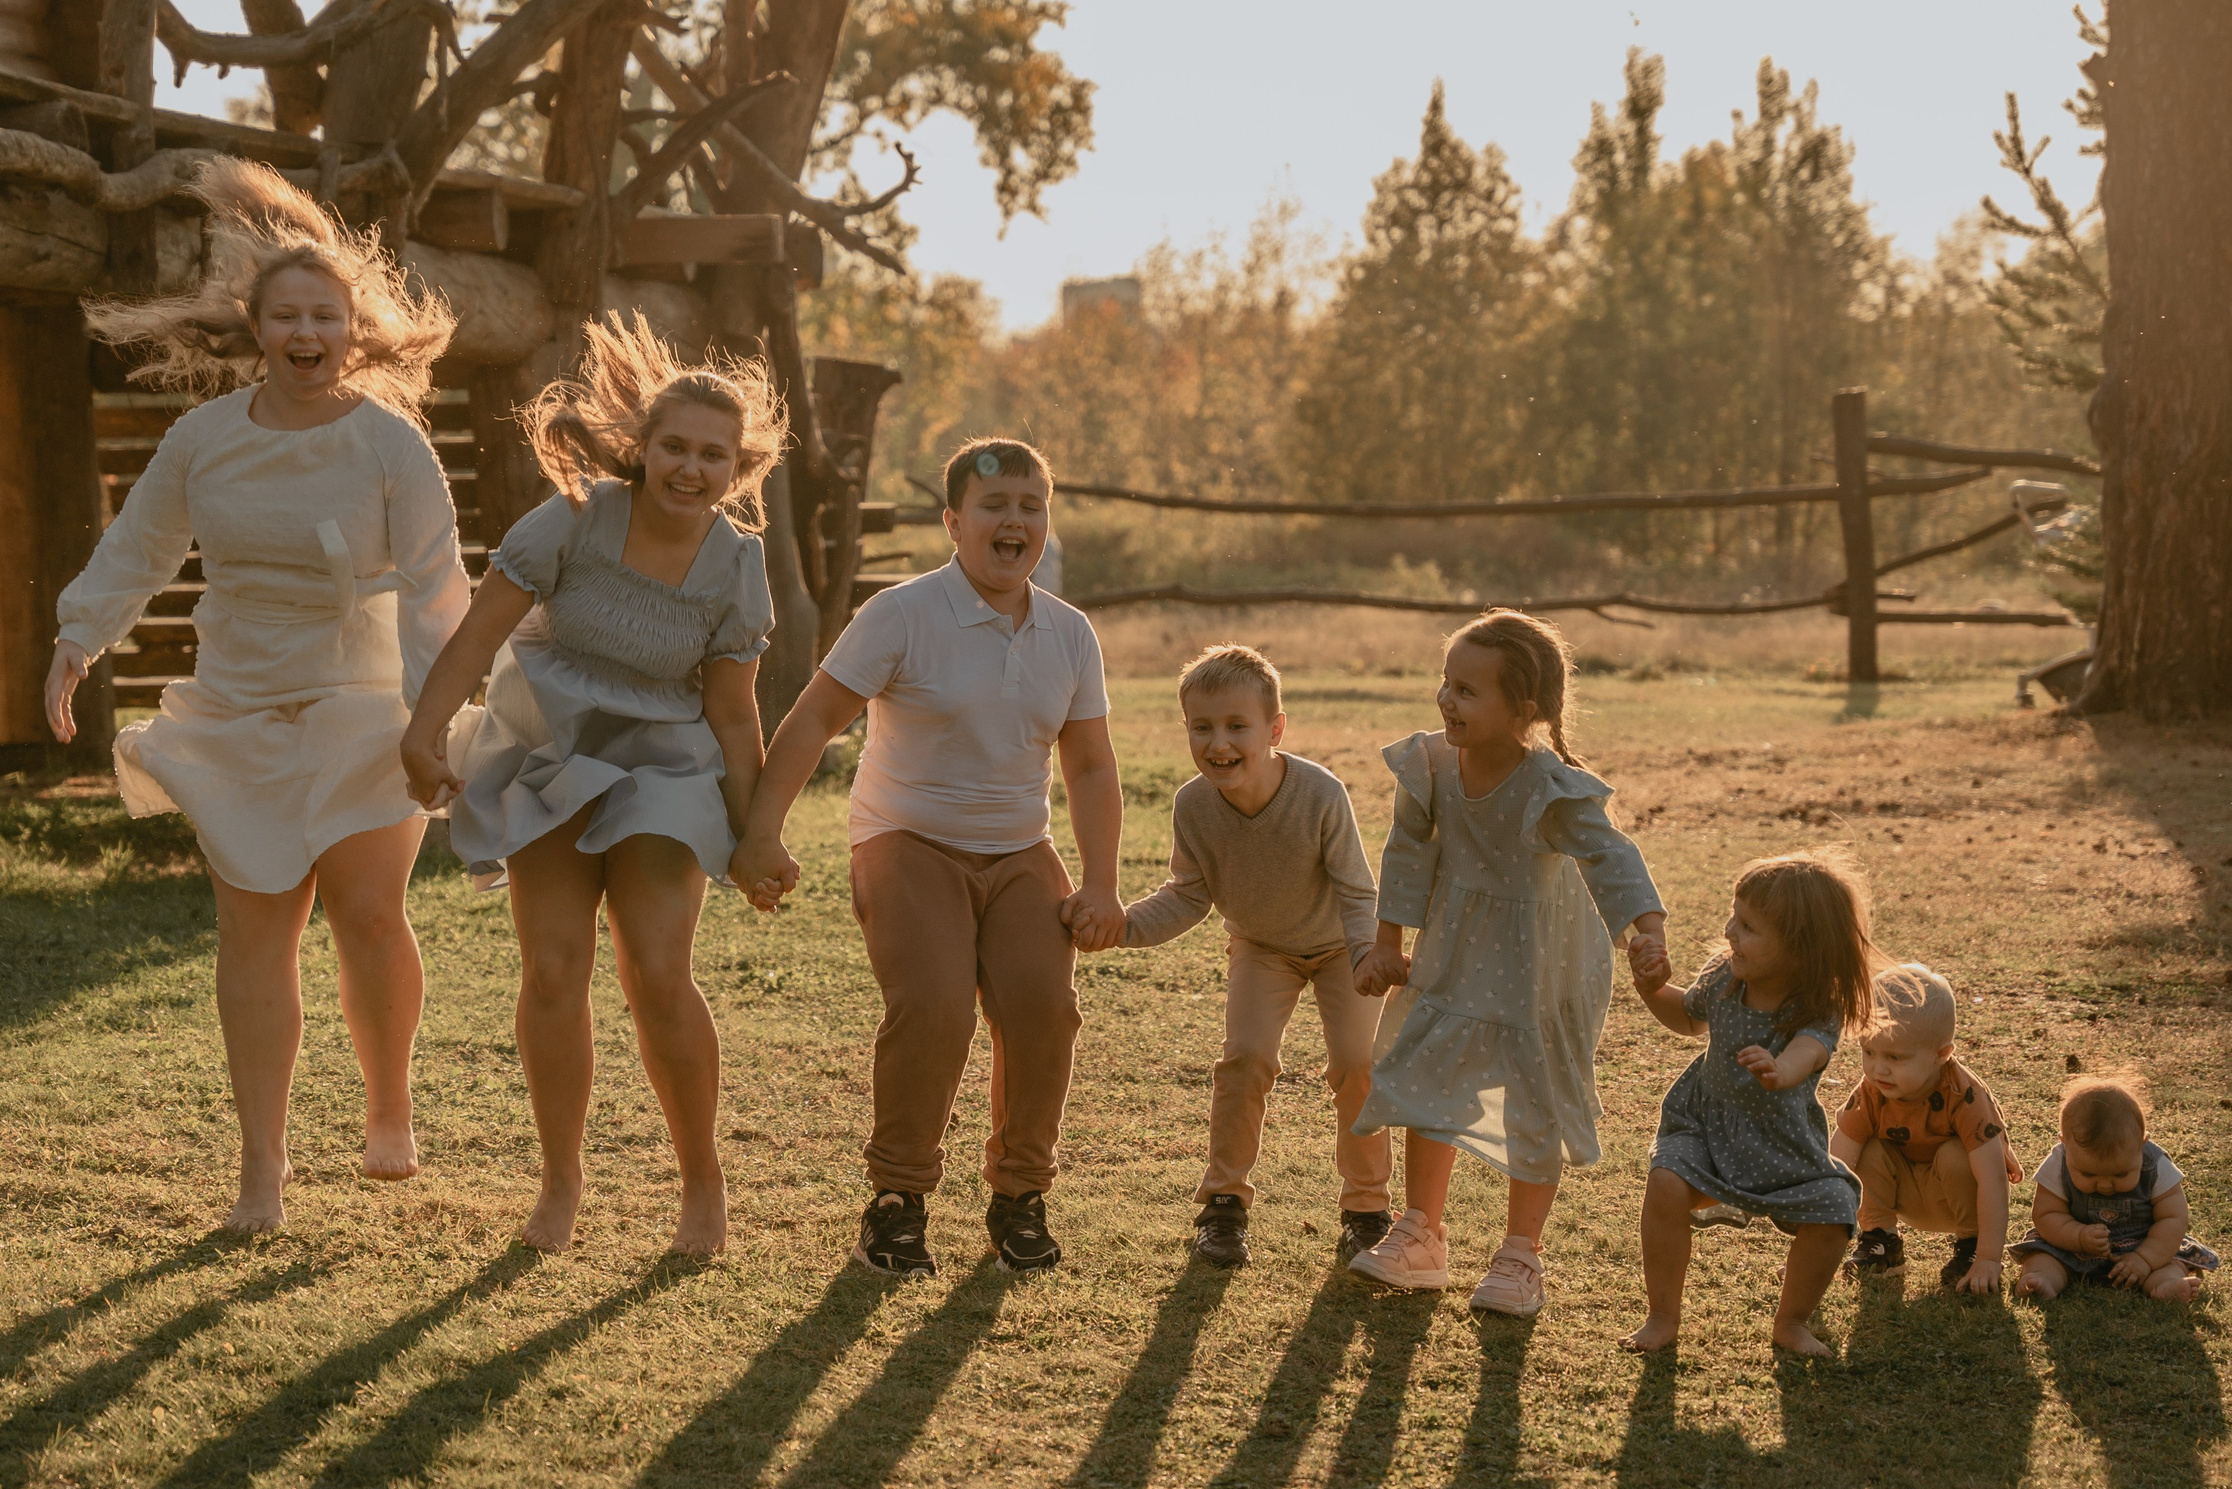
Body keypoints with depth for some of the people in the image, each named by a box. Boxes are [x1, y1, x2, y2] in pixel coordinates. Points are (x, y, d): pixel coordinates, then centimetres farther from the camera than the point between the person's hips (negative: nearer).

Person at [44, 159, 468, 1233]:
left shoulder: (391, 443, -9)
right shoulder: (202, 438, 0)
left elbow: (433, 588, -11)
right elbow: (136, 549, 12)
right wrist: (78, 639, 2)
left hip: (360, 711, -3)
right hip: (238, 712, 3)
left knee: (368, 913, -10)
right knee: (253, 930, 2)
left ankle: (389, 1109, 17)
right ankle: (262, 1166, 9)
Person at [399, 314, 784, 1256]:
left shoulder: (736, 566, -11)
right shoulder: (578, 518, -16)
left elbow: (732, 716, -4)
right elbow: (482, 628, -16)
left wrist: (754, 839, -4)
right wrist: (424, 734, -27)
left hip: (660, 769, 0)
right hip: (547, 757, 1)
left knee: (657, 976, -12)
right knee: (552, 971, -6)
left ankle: (703, 1179, 8)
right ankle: (561, 1185, 11)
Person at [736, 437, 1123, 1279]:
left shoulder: (1069, 635, 5)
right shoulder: (903, 615, -9)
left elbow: (1090, 768, 11)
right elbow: (814, 720, -10)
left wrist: (1099, 886, 1)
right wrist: (762, 833, -18)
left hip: (1018, 854, 4)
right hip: (909, 842, -4)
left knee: (1042, 1003, -18)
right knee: (932, 1008, -25)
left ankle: (1019, 1199, 3)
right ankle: (897, 1201, -5)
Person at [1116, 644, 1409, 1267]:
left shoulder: (1320, 794, -35)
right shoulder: (1194, 806, -26)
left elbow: (1358, 894, -25)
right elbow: (1189, 898, -12)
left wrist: (1370, 953, -42)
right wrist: (1124, 922, -26)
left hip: (1337, 942, -2)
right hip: (1260, 946, 2)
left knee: (1357, 1062, -11)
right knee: (1245, 1055, -14)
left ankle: (1366, 1206, 9)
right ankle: (1224, 1202, 3)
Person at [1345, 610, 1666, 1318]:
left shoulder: (1553, 788, -28)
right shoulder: (1430, 763, -14)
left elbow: (1609, 857, -30)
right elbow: (1410, 852, -1)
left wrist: (1648, 929, -45)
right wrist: (1388, 939, 3)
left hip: (1541, 964, -5)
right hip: (1457, 954, 5)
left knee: (1537, 1105, 5)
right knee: (1426, 1080, 10)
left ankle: (1521, 1254, 19)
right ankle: (1421, 1236, 25)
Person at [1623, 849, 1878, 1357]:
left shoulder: (1818, 1010, -23)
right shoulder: (1724, 978, -10)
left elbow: (1806, 1052, -48)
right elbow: (1689, 1017, 13)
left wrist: (1777, 1070, -72)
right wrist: (1653, 989, -7)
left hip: (1783, 1141, -2)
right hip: (1705, 1119, 2)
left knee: (1831, 1215, -19)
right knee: (1666, 1186, -26)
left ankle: (1792, 1320, 11)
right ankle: (1663, 1316, -8)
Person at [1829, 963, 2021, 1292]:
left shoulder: (1963, 1095, -34)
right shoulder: (1869, 1095, -23)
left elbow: (1992, 1179, -36)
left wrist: (1988, 1260, -39)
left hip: (1960, 1191, -2)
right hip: (1909, 1197, 3)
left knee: (1954, 1156, -32)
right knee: (1870, 1150, -22)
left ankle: (1971, 1247, -9)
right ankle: (1880, 1241, -4)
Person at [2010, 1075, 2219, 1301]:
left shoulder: (2157, 1168, -19)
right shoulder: (2057, 1167, -19)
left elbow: (2173, 1219, -15)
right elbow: (2046, 1215, -14)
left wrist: (2146, 1259, -27)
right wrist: (2080, 1237, -32)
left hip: (2142, 1246, 0)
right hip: (2072, 1251, 0)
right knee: (2042, 1252, -23)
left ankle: (2166, 1283, -48)